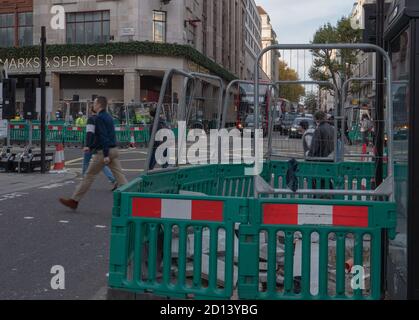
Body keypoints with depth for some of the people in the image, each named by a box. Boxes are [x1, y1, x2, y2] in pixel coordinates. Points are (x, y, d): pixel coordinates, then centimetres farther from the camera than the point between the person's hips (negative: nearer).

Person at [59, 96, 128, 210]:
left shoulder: (99, 118, -12)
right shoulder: (108, 117, 17)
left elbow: (103, 137, -21)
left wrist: (105, 155, -25)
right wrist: (92, 147, 31)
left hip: (103, 152, -8)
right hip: (114, 150, 8)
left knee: (89, 176, 1)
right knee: (119, 175, 2)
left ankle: (74, 201, 11)